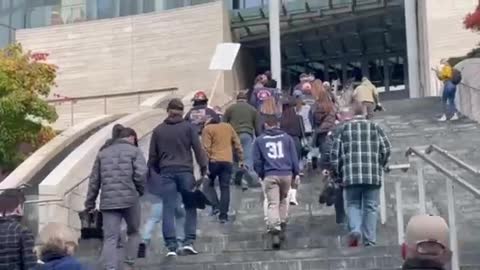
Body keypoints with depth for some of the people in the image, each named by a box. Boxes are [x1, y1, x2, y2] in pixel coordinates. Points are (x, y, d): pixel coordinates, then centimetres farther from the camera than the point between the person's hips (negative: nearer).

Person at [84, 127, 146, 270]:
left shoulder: (103, 153, 18)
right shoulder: (135, 151, 5)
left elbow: (94, 180, 15)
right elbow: (140, 174, -10)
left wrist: (90, 203, 19)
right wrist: (140, 191, 7)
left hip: (108, 201, 3)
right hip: (130, 199, -2)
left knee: (110, 238, 0)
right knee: (133, 232, 19)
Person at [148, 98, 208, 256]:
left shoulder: (158, 130, 9)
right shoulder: (188, 127, 2)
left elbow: (152, 156, 10)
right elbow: (198, 149, -2)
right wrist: (203, 169, 4)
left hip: (166, 172, 1)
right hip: (185, 171, -1)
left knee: (168, 210, 2)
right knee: (190, 207, 9)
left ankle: (171, 247, -3)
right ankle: (189, 242, 0)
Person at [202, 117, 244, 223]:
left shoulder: (207, 129, 3)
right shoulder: (228, 127, 17)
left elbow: (206, 148, -7)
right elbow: (237, 144, 15)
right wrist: (241, 159, 19)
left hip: (214, 161, -3)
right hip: (228, 162, 3)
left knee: (209, 184, 16)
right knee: (225, 188, 6)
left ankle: (215, 206, -1)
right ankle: (223, 215, 2)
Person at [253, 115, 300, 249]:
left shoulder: (259, 140, 7)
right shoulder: (287, 137, 9)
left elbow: (257, 162, 6)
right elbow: (294, 157, 6)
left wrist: (261, 175, 16)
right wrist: (296, 173, 10)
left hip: (270, 176, -2)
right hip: (286, 174, 2)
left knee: (273, 204, -3)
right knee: (283, 200, 21)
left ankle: (275, 230, -18)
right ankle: (282, 226, 20)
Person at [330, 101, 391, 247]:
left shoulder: (343, 129, 8)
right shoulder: (375, 127, 9)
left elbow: (335, 154, 4)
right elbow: (386, 149, 2)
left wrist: (339, 172, 14)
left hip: (351, 175, 0)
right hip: (373, 175, 0)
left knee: (353, 205, 12)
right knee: (370, 207, 6)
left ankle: (355, 229, -13)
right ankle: (370, 241, 3)